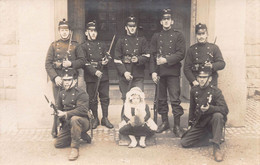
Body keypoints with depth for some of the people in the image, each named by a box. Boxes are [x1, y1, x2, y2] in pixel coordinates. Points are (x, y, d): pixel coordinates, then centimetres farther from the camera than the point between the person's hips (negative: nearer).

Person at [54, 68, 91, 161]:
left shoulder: (81, 94, -13)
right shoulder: (61, 94, 11)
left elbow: (83, 110, -26)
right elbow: (58, 108, 16)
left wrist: (66, 114, -30)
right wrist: (57, 111, -8)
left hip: (82, 121, -7)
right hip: (67, 124, 7)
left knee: (74, 119, -42)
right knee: (57, 143, -3)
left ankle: (75, 148, -30)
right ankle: (82, 136, 14)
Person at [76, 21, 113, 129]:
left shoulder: (102, 45, 16)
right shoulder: (82, 47, 3)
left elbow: (107, 56, 14)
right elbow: (84, 63, -8)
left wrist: (106, 61, -11)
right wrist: (95, 71, -19)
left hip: (103, 76, 3)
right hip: (90, 77, -3)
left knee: (105, 98, 4)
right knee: (92, 99, 4)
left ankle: (105, 118, 14)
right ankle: (95, 119, 17)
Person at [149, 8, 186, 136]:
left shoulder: (178, 36, 5)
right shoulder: (156, 37, 13)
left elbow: (181, 54, -5)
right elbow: (152, 55, 8)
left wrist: (166, 60, -15)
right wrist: (153, 71, -3)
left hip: (173, 72, -3)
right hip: (159, 72, 3)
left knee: (175, 99, -6)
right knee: (162, 98, 9)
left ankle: (177, 125, 0)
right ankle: (164, 122, 22)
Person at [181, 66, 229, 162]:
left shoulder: (215, 91, -10)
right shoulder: (194, 90, 4)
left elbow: (225, 110, -22)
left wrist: (210, 108, -37)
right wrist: (191, 122, 18)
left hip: (211, 122, -4)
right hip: (199, 124, 4)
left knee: (218, 116, -39)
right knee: (184, 142, -11)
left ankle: (217, 147, -30)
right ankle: (211, 138, 3)